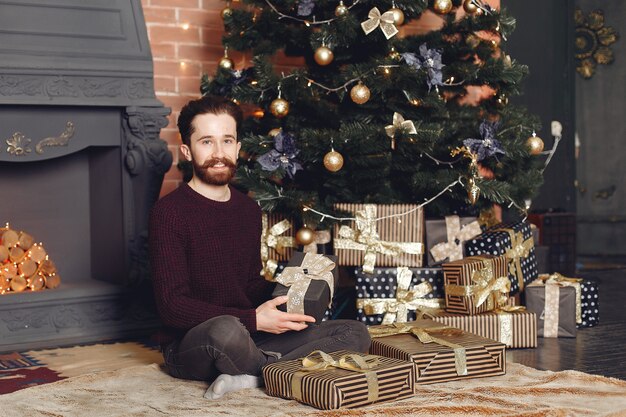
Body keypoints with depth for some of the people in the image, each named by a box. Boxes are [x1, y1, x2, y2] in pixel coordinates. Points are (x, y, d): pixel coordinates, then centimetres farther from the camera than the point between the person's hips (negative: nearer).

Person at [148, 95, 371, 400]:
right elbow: (172, 306, -17)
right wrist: (253, 320, -22)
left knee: (355, 333, -5)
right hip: (187, 348, -7)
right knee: (226, 330, -42)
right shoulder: (169, 212, -11)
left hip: (251, 339, 7)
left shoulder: (249, 210, 12)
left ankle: (251, 377, -20)